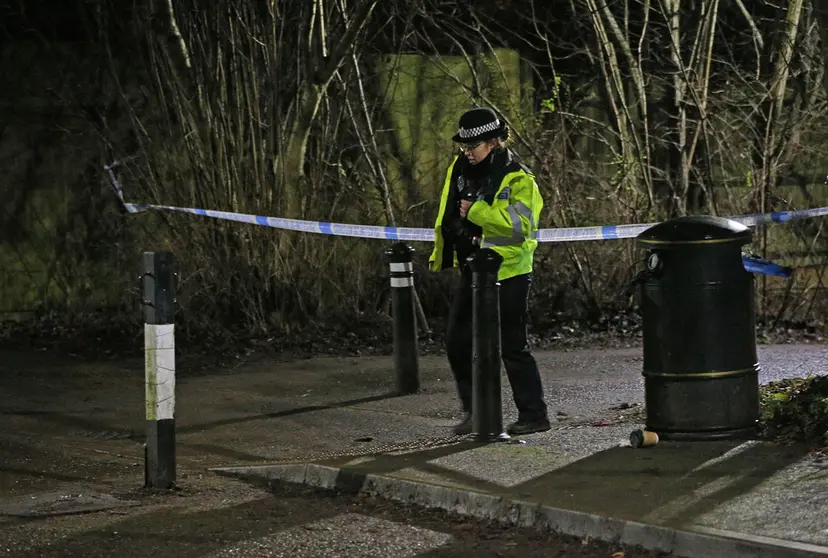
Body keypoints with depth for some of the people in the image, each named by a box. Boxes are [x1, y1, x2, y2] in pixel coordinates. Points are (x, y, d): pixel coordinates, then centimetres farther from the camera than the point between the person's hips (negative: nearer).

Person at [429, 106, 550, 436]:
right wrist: (441, 255, 20)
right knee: (457, 343, 10)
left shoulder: (517, 179, -16)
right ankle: (475, 410, 22)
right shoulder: (460, 168, 6)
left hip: (508, 274, -8)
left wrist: (477, 211, -27)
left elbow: (522, 223, -29)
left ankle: (534, 415, 7)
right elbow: (447, 215, 19)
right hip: (472, 270, 8)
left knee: (512, 346, -4)